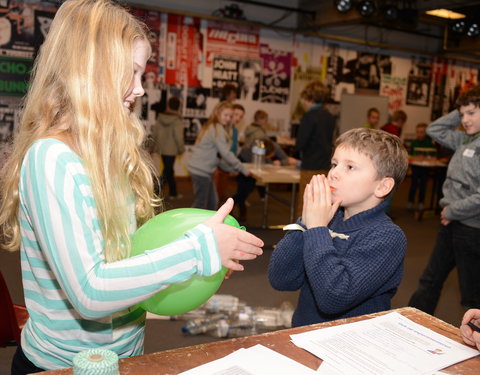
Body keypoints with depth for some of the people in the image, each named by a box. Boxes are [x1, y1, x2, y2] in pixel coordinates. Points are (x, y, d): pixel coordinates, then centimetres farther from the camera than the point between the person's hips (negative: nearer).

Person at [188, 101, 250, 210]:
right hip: (201, 170, -10)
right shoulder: (217, 129, -15)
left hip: (201, 169, 10)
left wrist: (234, 168, 15)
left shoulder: (211, 126, 15)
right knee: (200, 204, -2)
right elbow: (225, 153, -18)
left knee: (212, 202, 16)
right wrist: (243, 169, -12)